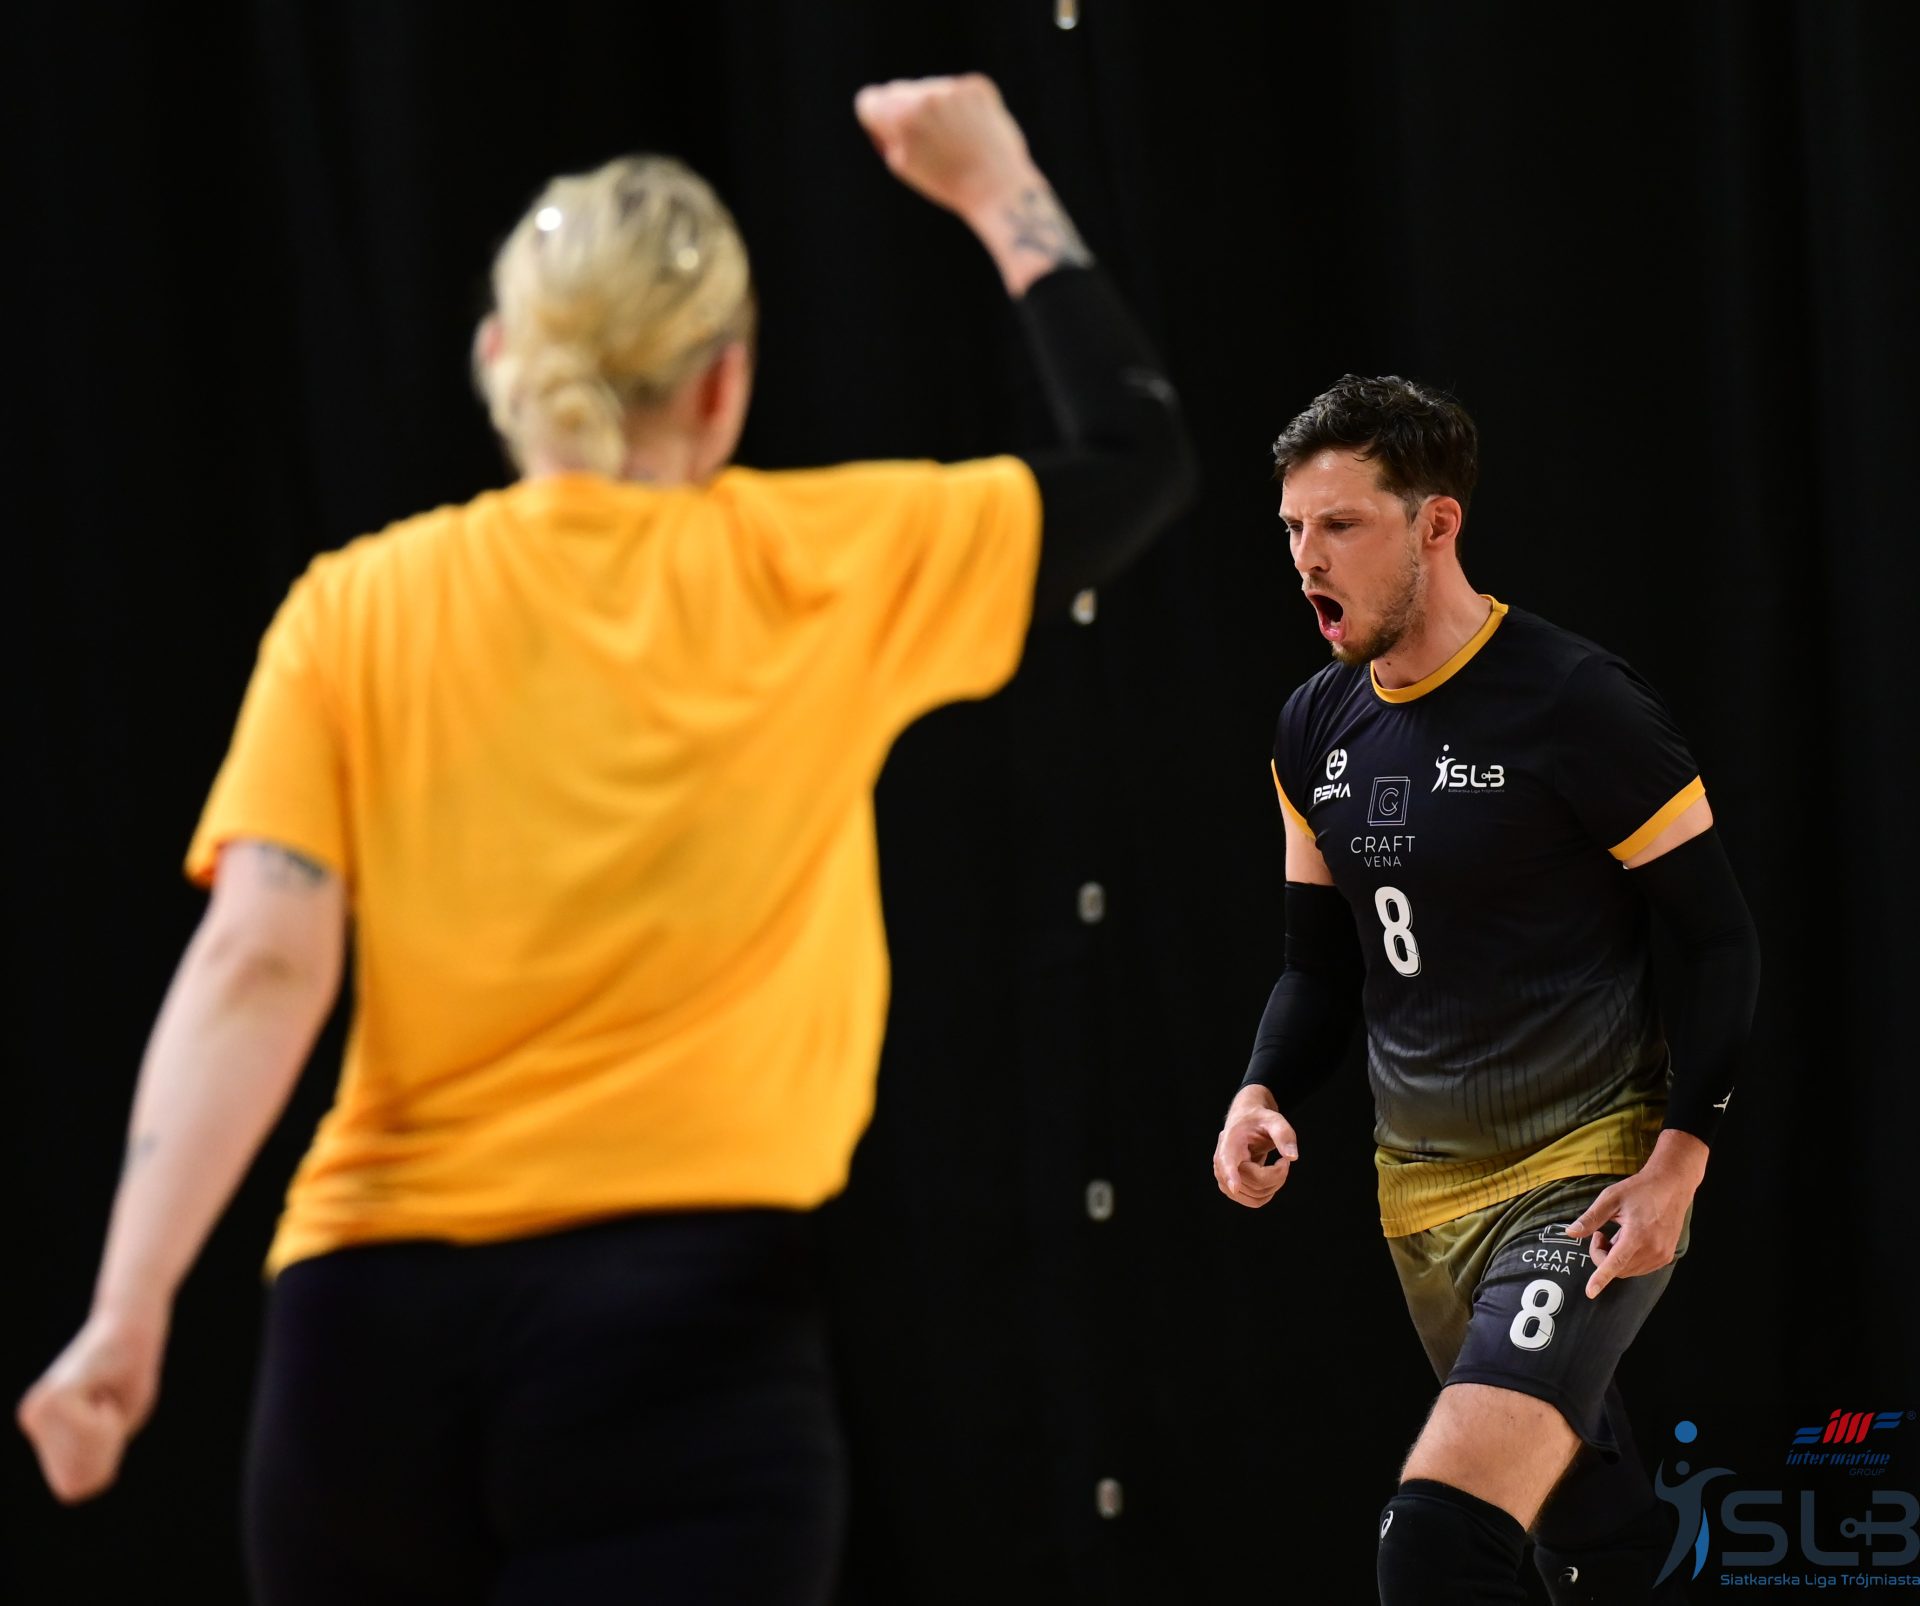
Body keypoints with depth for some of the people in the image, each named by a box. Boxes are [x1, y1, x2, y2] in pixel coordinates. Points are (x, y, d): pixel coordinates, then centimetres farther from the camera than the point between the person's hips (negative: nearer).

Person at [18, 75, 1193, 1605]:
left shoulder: (357, 611, 6)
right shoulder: (823, 570, 4)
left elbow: (255, 969, -6)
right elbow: (1140, 457, 17)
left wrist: (132, 1308, -11)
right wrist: (1006, 197, 26)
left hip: (370, 1319, 3)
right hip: (686, 1311, -2)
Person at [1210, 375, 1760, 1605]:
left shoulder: (1578, 706, -12)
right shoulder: (1318, 731, 8)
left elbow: (1723, 940, -9)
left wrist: (1676, 1165, -17)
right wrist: (1263, 1096, -2)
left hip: (1585, 1180, -7)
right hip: (1422, 1187, 7)